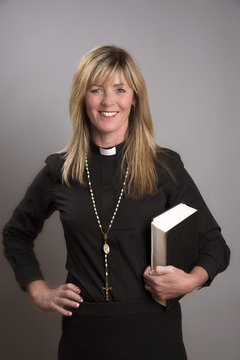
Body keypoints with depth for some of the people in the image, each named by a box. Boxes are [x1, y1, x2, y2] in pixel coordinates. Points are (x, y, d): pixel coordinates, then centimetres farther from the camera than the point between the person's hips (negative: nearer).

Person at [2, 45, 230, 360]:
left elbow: (214, 243, 2)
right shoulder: (59, 170, 0)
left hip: (153, 331, -1)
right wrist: (39, 292, 5)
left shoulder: (165, 167, -4)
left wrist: (190, 280, -16)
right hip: (83, 334, 1)